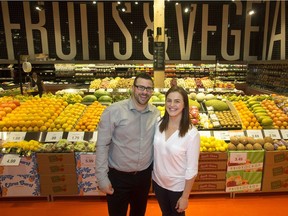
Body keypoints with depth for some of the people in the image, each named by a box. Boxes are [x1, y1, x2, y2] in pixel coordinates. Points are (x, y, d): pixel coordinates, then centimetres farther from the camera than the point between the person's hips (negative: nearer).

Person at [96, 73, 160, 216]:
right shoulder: (114, 111, -19)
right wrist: (102, 178, -15)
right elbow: (102, 145, -16)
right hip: (118, 176, -4)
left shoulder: (156, 113, -5)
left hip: (144, 175, 4)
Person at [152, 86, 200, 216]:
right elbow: (154, 152, 1)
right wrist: (150, 176, 6)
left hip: (177, 186, -3)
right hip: (157, 181, 4)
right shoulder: (159, 124, -10)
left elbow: (192, 169, -17)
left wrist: (185, 197, -11)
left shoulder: (191, 133, -24)